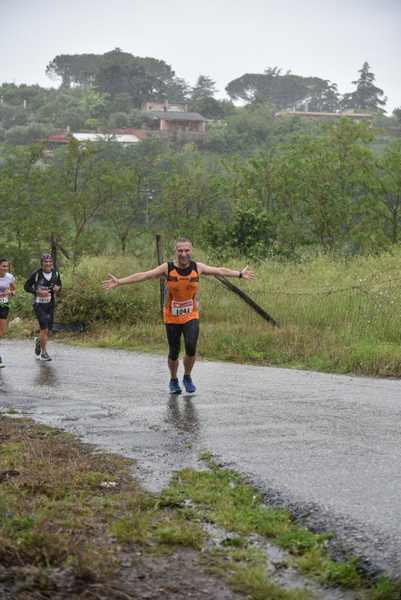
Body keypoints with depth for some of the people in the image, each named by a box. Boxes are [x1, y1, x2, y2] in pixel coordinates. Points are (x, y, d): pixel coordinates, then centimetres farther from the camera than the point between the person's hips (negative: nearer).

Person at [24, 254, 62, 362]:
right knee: (44, 328, -14)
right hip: (38, 303, -5)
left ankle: (39, 340, 42)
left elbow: (59, 284, 16)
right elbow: (26, 286, -7)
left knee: (48, 330, 9)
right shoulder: (36, 274, -13)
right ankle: (43, 353, -1)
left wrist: (58, 288, -8)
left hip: (50, 304, 5)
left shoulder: (55, 273, 1)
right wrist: (38, 292, -21)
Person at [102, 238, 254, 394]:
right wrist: (119, 282, -20)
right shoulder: (167, 268, -11)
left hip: (191, 316, 1)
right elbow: (142, 276, -13)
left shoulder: (197, 267, -4)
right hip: (171, 317, -1)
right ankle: (173, 381, 29)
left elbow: (220, 271, 11)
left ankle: (187, 377, 9)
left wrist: (240, 274, 19)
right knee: (174, 352, 4)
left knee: (191, 347, -17)